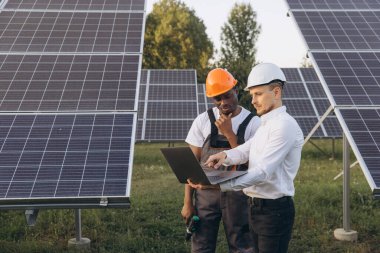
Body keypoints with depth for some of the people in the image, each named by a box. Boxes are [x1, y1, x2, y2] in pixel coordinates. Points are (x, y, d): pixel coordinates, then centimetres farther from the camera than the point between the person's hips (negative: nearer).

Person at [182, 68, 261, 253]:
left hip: (237, 195, -1)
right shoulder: (203, 121, 0)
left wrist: (229, 133, -18)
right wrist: (188, 202, -2)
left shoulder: (252, 123, -4)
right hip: (206, 193, 1)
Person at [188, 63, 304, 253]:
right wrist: (225, 155, -20)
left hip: (275, 210, -9)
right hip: (256, 207, 9)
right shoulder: (265, 125, 17)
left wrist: (219, 185, -33)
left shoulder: (284, 125, -17)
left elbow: (263, 172, -26)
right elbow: (245, 151, 3)